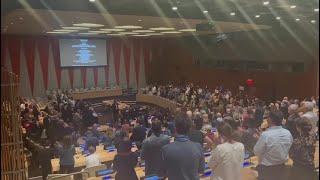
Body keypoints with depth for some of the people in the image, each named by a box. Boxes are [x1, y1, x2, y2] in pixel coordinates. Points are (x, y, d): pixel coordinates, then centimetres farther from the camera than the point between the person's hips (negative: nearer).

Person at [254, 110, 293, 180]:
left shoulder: (265, 135, -26)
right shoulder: (288, 133, -8)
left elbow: (256, 152, -13)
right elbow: (287, 149, 6)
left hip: (267, 170, -5)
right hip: (282, 169, 5)